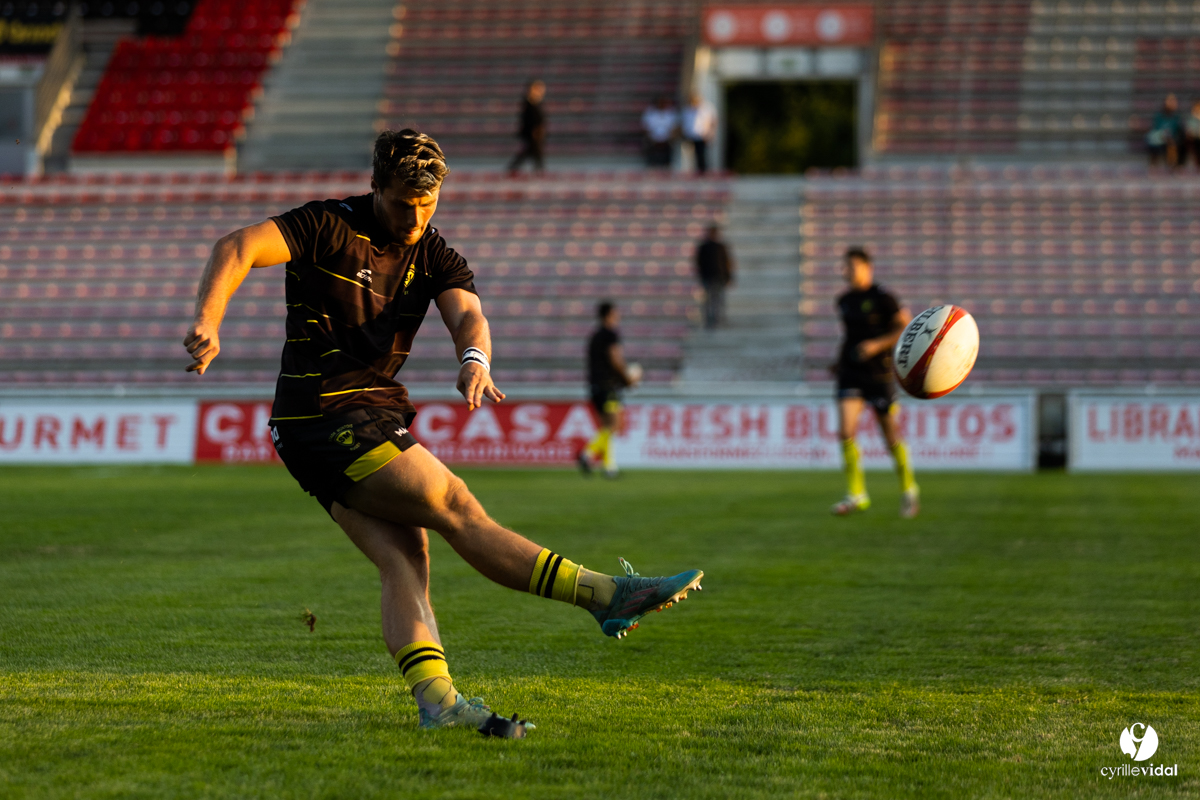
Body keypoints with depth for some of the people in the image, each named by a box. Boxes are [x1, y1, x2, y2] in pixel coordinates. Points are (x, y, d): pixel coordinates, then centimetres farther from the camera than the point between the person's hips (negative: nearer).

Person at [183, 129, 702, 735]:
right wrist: (208, 321, -35)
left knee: (405, 558, -10)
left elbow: (467, 313, -11)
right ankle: (607, 595, -15)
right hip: (322, 417, -7)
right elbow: (237, 249, -17)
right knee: (456, 508, -12)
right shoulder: (329, 228, -7)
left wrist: (474, 356, -35)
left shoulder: (433, 258, 8)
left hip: (375, 415, 7)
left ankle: (434, 699, -22)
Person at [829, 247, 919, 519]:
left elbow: (907, 328, -12)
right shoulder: (844, 301, 10)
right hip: (850, 375, 5)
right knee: (845, 431, -13)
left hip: (879, 374, -5)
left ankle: (909, 490, 25)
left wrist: (877, 344, -21)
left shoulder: (883, 299, -9)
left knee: (891, 437, 3)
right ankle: (856, 494, -6)